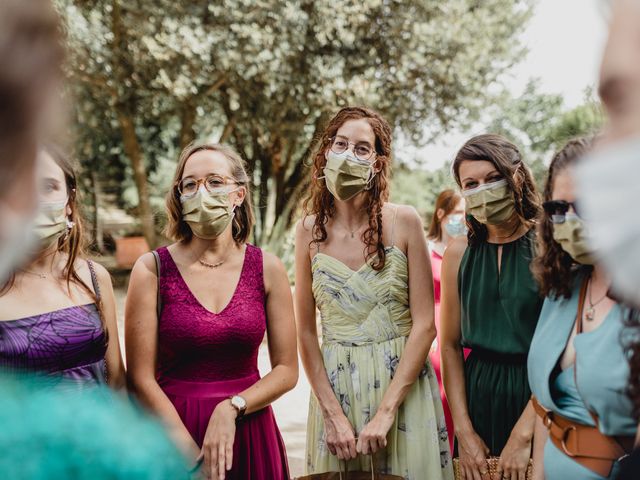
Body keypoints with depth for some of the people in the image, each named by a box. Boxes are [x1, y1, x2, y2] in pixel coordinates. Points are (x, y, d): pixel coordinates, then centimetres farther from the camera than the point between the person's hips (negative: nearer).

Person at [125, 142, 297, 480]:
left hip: (248, 433, 2)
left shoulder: (267, 268, -3)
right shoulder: (151, 270, -7)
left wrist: (231, 408, -15)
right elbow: (141, 379, -9)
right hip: (172, 432, -1)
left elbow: (287, 370, 0)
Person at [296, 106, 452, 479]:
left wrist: (385, 412, -14)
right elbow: (306, 331, -1)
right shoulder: (310, 229, -2)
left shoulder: (404, 221, -8)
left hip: (403, 383, -1)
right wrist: (332, 415, -9)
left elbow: (424, 324, -9)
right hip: (335, 388, 2)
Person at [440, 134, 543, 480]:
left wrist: (523, 435, -15)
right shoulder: (459, 253, 2)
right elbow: (450, 345, 3)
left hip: (537, 399, -3)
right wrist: (464, 432, -4)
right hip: (476, 396, 3)